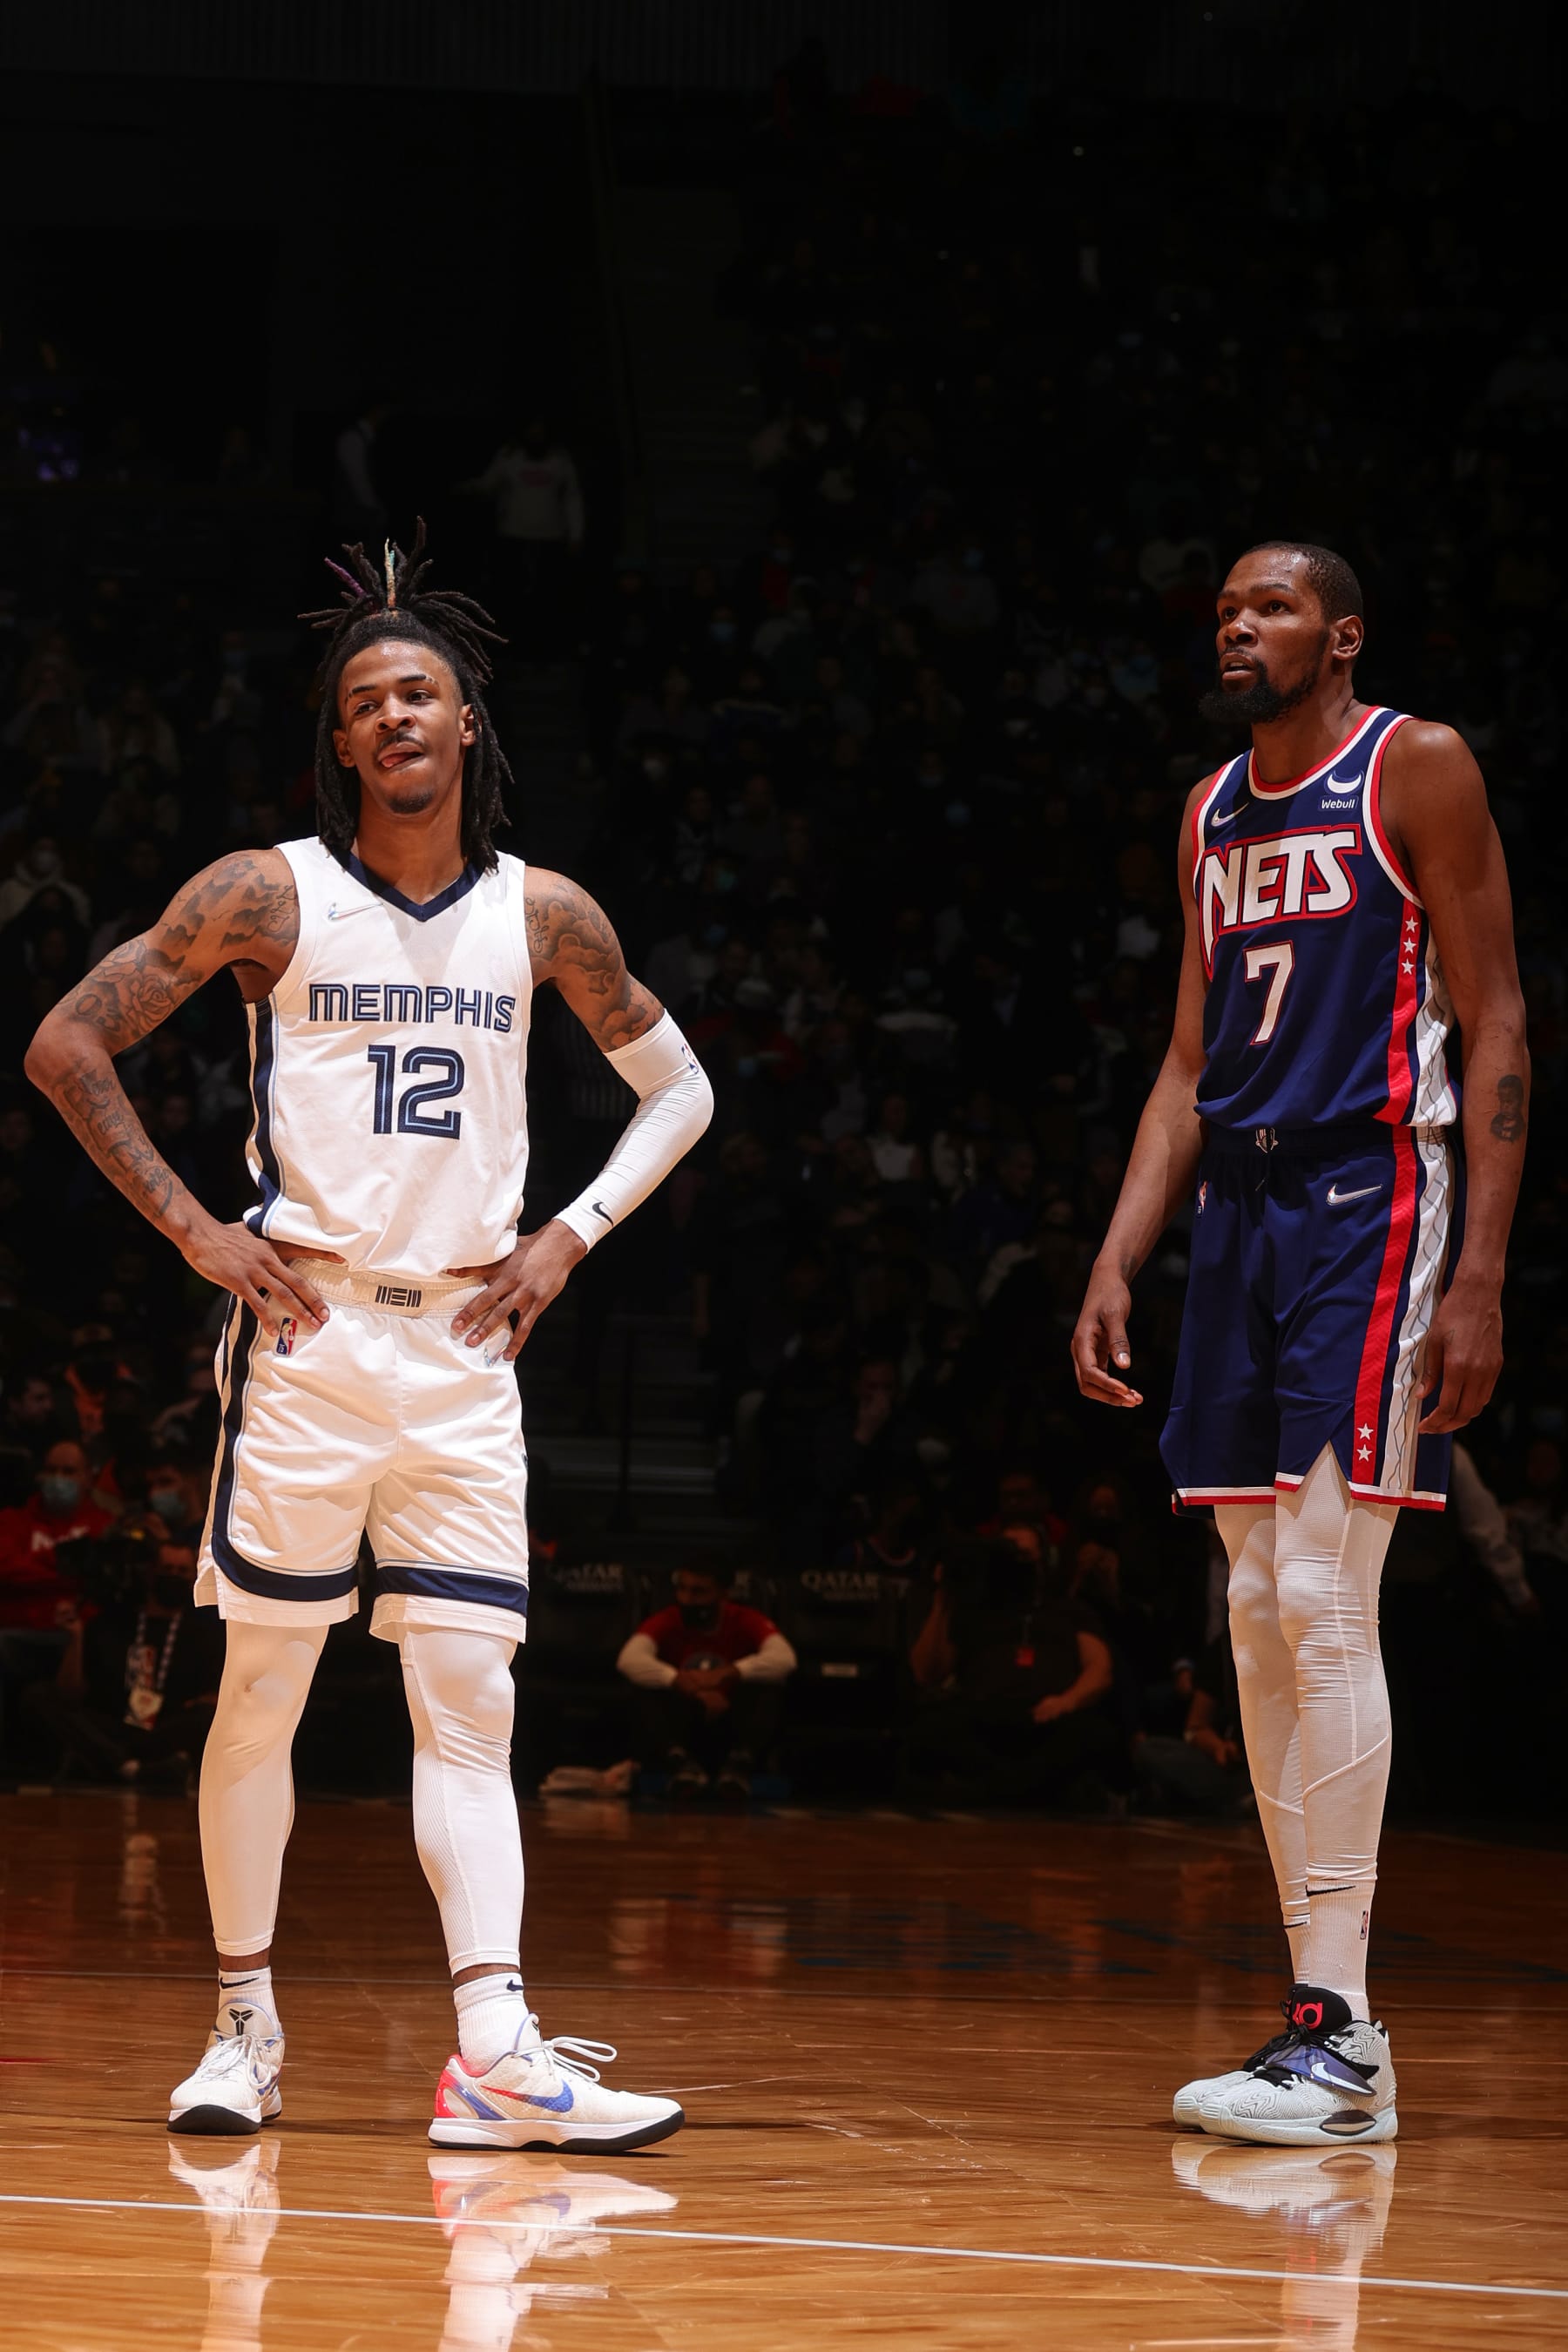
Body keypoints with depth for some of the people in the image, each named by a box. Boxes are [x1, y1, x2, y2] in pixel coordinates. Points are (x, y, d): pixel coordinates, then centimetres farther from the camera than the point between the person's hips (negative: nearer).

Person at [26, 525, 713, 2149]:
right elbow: (67, 1044, -1)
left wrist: (570, 1237, 5)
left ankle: (494, 2058, -10)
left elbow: (676, 1090, 18)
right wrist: (193, 1229, -6)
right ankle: (245, 2021, 15)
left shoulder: (542, 916, 5)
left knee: (468, 1702, -4)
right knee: (263, 1684, 2)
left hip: (467, 1346, 2)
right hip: (304, 1335, -2)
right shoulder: (270, 896, -3)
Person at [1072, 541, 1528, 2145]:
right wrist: (1116, 1266, 10)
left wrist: (1479, 1275, -15)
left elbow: (1496, 1024, -7)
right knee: (1262, 1620, 4)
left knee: (1321, 1603, -15)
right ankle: (1324, 2030, 9)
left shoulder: (1415, 771, -2)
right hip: (1242, 1212, 7)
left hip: (1373, 1202, -7)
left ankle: (1340, 2031, -14)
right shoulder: (1214, 814, 18)